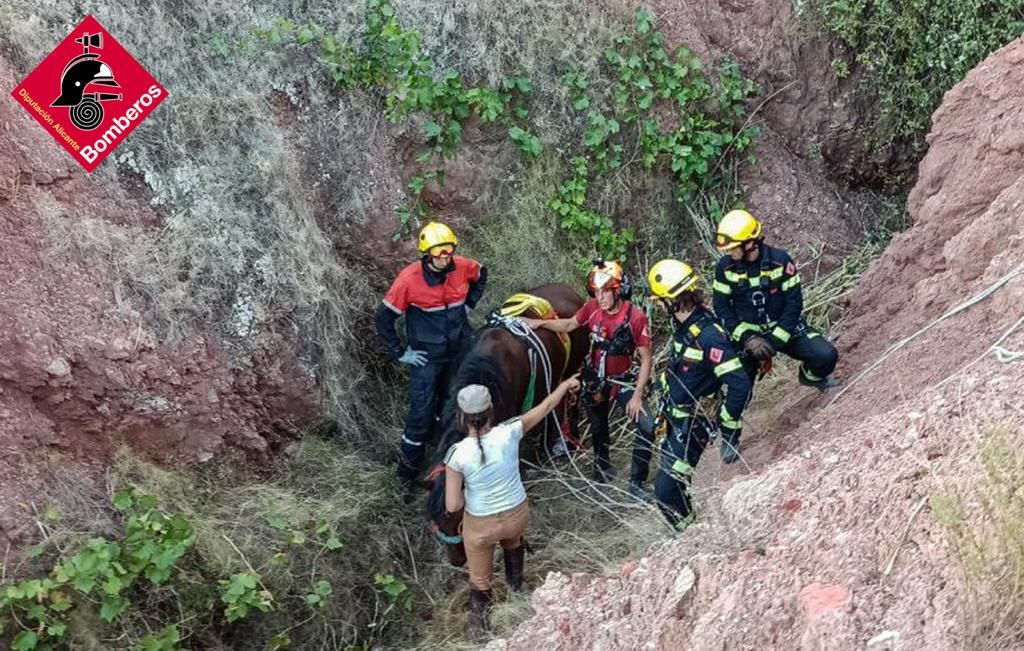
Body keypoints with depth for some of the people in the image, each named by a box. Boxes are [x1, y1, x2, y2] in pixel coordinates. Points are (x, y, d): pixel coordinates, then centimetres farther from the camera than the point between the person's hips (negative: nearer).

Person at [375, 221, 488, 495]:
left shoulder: (463, 266, -11)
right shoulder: (409, 278, -23)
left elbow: (482, 274, 15)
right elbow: (384, 317, -14)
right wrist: (400, 353, -10)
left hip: (460, 351, 4)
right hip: (427, 356, -4)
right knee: (421, 413, -3)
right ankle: (407, 471, 13)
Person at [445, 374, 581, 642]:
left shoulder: (457, 454, -27)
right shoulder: (509, 433, -22)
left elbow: (452, 505, -23)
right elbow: (545, 407, -5)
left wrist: (468, 492, -1)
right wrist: (566, 385, 11)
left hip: (481, 526, -2)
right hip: (517, 515, 3)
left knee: (480, 578, 24)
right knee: (513, 540, 40)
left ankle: (478, 626, 48)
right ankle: (515, 584, 64)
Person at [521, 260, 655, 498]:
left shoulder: (636, 317, -24)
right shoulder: (592, 308, -14)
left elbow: (646, 358, -18)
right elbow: (568, 325, 5)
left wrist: (637, 396, -19)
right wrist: (540, 322, -7)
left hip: (623, 381, -3)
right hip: (595, 380, 3)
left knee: (647, 426, -17)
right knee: (598, 428, 21)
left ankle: (636, 482, 0)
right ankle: (602, 467, 49)